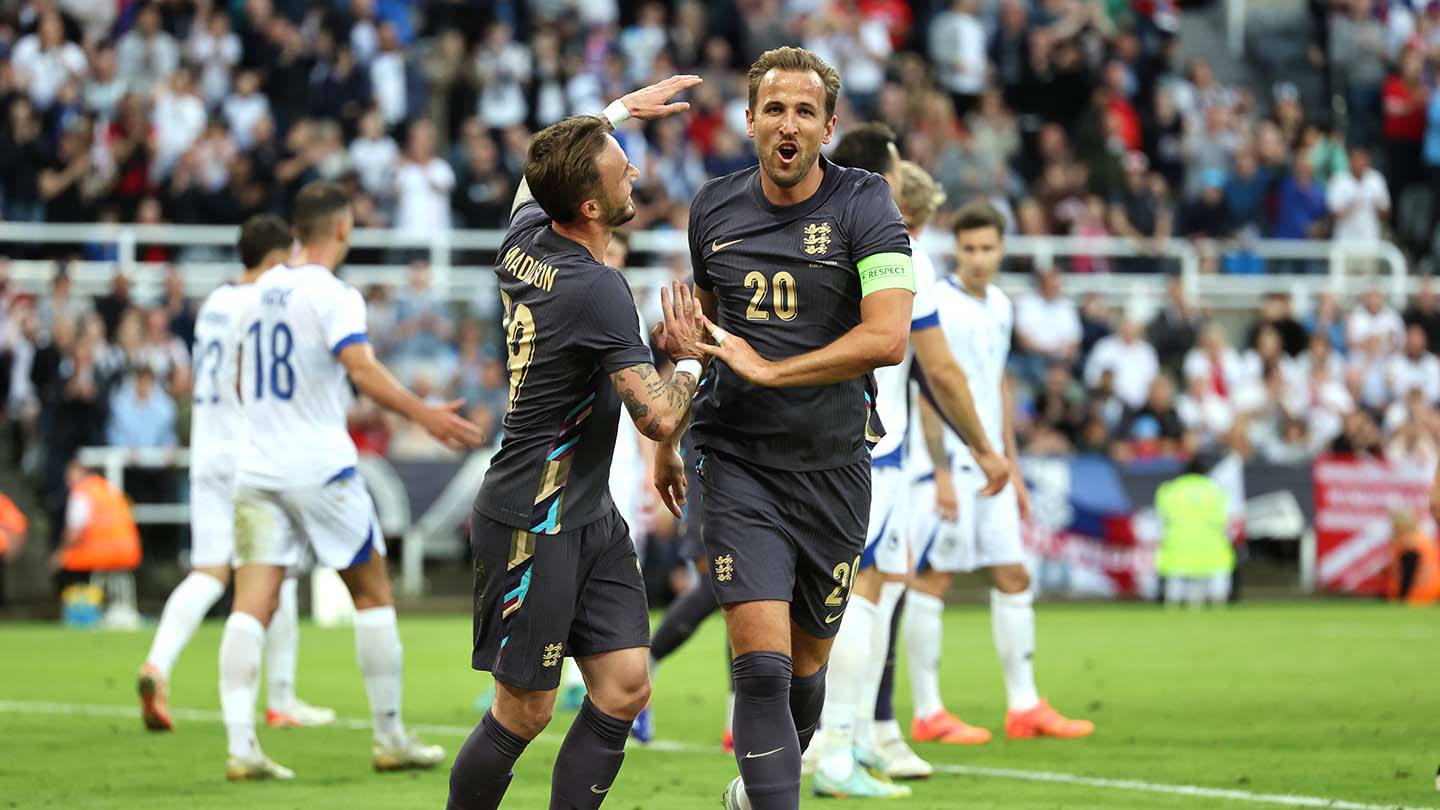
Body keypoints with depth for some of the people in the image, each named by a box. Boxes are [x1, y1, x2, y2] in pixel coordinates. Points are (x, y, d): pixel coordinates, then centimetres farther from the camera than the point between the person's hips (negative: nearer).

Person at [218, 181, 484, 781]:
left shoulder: (259, 292, 13)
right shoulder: (332, 295, -8)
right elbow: (362, 371, -23)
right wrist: (425, 416, -24)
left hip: (258, 468, 6)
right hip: (320, 469, -6)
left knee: (252, 606, -4)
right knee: (373, 594, 10)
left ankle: (240, 747, -16)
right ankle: (389, 738, 14)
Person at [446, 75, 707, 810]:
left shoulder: (525, 240, 2)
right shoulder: (598, 291, -23)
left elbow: (537, 175, 28)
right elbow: (659, 419, -23)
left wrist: (617, 112, 36)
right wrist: (688, 360, -3)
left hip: (591, 518, 9)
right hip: (532, 527, -9)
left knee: (625, 689, 2)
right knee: (524, 712, -1)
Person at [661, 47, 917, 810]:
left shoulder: (864, 207, -9)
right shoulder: (714, 208, 3)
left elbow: (887, 337, -22)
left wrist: (768, 370, -20)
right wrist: (666, 438, 26)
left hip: (833, 466, 0)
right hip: (738, 466, 0)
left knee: (806, 665, 14)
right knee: (761, 664, -15)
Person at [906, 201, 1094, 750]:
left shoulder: (999, 306, 13)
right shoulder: (938, 304, -11)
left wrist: (1012, 467, 20)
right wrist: (940, 472, -18)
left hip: (989, 468, 8)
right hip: (949, 464, -8)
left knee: (1013, 576, 7)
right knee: (933, 578, -3)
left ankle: (1024, 706, 10)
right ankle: (927, 713, 1)